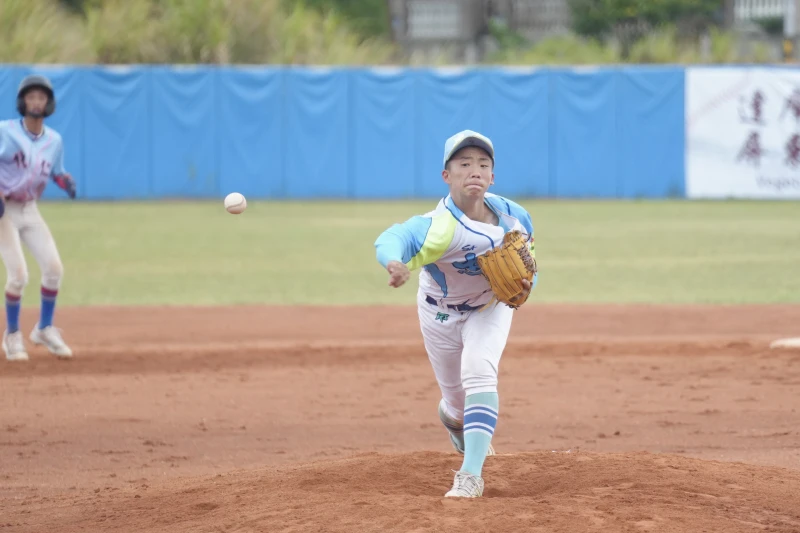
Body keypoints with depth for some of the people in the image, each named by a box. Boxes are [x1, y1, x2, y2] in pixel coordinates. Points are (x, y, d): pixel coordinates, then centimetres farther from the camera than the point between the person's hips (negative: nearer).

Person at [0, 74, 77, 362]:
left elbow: (57, 173, 12)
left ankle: (44, 329, 17)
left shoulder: (54, 140, 1)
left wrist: (67, 182, -11)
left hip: (30, 211, 5)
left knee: (54, 268, -3)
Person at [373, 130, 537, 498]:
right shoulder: (440, 226, -37)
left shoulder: (513, 217, -21)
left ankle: (471, 475, -25)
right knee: (457, 403, 12)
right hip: (441, 314, -1)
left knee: (479, 372, -26)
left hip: (490, 306, 1)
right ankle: (451, 417, 53)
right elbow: (393, 238, -56)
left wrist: (527, 286, -23)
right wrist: (395, 262, -80)